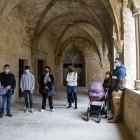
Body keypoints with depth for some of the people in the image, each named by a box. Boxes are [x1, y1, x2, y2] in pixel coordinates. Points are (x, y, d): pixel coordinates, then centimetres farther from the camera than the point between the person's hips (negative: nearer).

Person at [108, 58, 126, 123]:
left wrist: (117, 89, -21)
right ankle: (114, 116, 26)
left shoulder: (121, 70, -13)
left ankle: (116, 119, 0)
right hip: (115, 89, 10)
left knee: (116, 103, -6)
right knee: (115, 103, 15)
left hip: (118, 90, -10)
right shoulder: (116, 70, 19)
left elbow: (121, 81, -21)